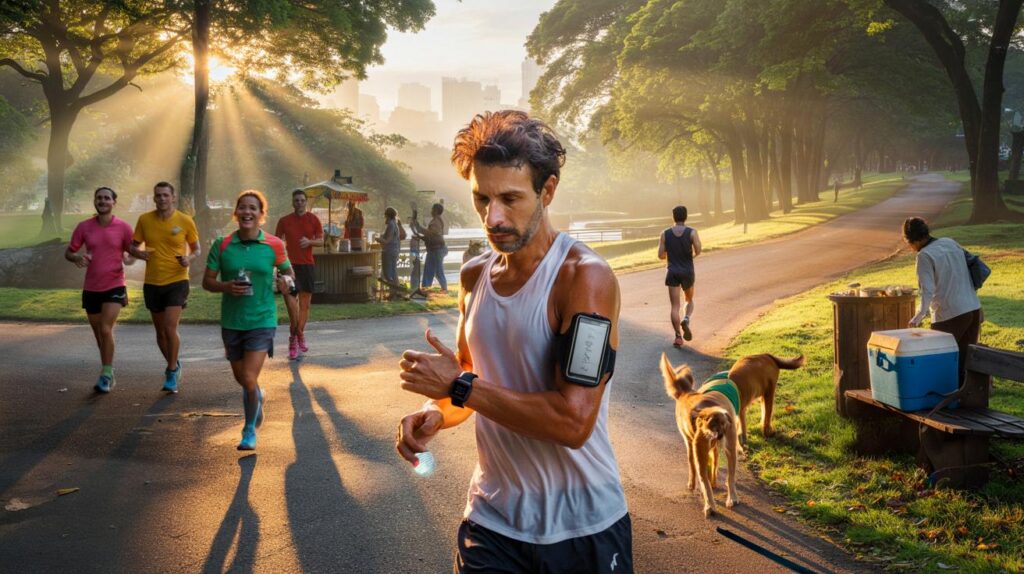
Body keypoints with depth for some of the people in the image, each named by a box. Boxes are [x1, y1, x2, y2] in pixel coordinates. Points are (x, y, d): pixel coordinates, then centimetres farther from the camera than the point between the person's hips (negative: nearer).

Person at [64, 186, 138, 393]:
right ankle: (108, 370, 33)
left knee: (106, 330, -17)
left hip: (114, 287, -3)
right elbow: (68, 253, 7)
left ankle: (106, 375, -7)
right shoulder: (84, 227, 1)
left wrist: (129, 258, -21)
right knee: (98, 334, 14)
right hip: (91, 288, 3)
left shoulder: (123, 227, -5)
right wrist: (77, 258, -16)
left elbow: (133, 253, 3)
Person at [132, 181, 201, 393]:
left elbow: (196, 249, 6)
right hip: (152, 283, 3)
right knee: (160, 331, 12)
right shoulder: (144, 220, 0)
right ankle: (174, 366, 35)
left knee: (170, 328, -14)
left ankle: (171, 372, 3)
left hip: (177, 281, -3)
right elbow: (134, 245, 11)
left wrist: (189, 259, -16)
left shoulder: (185, 221, -5)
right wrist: (139, 254, -13)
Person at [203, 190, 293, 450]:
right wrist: (227, 287, -19)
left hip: (262, 320, -3)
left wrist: (287, 280, -16)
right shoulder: (222, 245, -2)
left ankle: (250, 431, 14)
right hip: (231, 321, 3)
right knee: (241, 378, 16)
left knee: (249, 379, -10)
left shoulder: (274, 245, -5)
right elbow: (207, 281, 1)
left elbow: (288, 273, 8)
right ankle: (258, 398, 53)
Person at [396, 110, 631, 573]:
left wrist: (460, 386, -20)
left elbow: (573, 420, -26)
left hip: (583, 530, -4)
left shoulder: (585, 278, -18)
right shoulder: (474, 277, 2)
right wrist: (436, 411, -5)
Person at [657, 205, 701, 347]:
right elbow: (698, 250, -13)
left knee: (675, 306, 1)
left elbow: (660, 255, -1)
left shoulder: (665, 234, 0)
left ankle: (678, 337, -8)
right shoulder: (692, 232, -5)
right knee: (689, 300, 21)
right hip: (688, 272, 0)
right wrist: (693, 255, 10)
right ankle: (686, 320, -9)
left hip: (673, 273, 0)